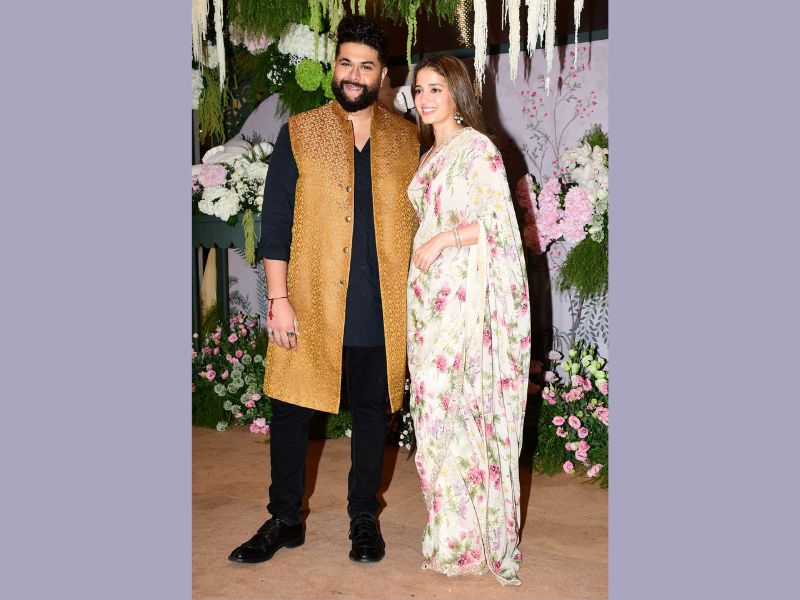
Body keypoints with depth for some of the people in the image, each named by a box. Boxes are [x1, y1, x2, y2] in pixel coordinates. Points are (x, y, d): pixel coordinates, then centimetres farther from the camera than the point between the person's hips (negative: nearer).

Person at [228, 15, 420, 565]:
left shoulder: (407, 139, 7)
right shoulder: (299, 134, 2)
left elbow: (419, 219, 11)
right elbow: (276, 221, -2)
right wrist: (279, 298, -9)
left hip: (381, 308, 1)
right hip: (310, 303, -1)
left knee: (373, 410, 10)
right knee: (292, 410, 5)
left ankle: (364, 518, 27)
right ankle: (285, 520, 22)